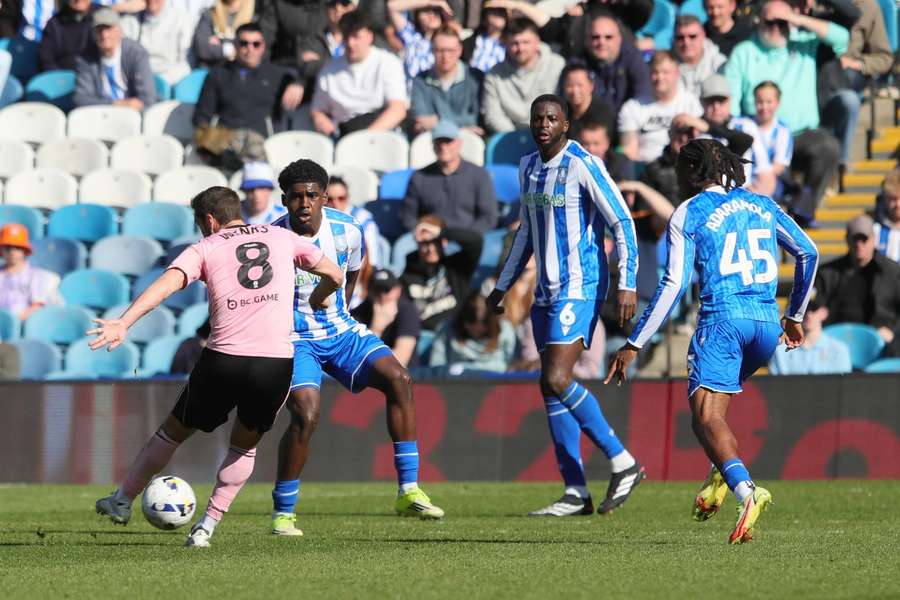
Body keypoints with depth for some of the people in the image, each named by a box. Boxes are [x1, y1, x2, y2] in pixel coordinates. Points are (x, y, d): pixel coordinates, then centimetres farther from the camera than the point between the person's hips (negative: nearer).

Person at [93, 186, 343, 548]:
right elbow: (335, 276, 21)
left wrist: (123, 324, -21)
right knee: (245, 446, 23)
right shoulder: (283, 238, 16)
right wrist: (317, 301, 43)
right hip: (277, 362, 1)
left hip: (223, 360, -1)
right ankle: (208, 525, 13)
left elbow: (166, 283, -10)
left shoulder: (204, 249, 8)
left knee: (174, 432, 20)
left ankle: (122, 501, 32)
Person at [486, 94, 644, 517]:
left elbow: (622, 224, -12)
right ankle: (575, 494, 6)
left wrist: (627, 284, -18)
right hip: (546, 293, 8)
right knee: (551, 388, 4)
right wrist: (502, 286, 27)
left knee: (556, 380, -18)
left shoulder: (583, 166, -11)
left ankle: (623, 463, -7)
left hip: (579, 289, -8)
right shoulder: (527, 167, 13)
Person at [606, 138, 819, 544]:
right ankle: (721, 477, 5)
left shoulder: (688, 214, 4)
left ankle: (746, 491, -38)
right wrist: (795, 316, 31)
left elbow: (673, 286, -3)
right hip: (767, 324, 6)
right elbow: (808, 253, 19)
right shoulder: (761, 204, 19)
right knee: (715, 398, 27)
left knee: (705, 418, -14)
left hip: (722, 319, -6)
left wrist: (634, 344, -1)